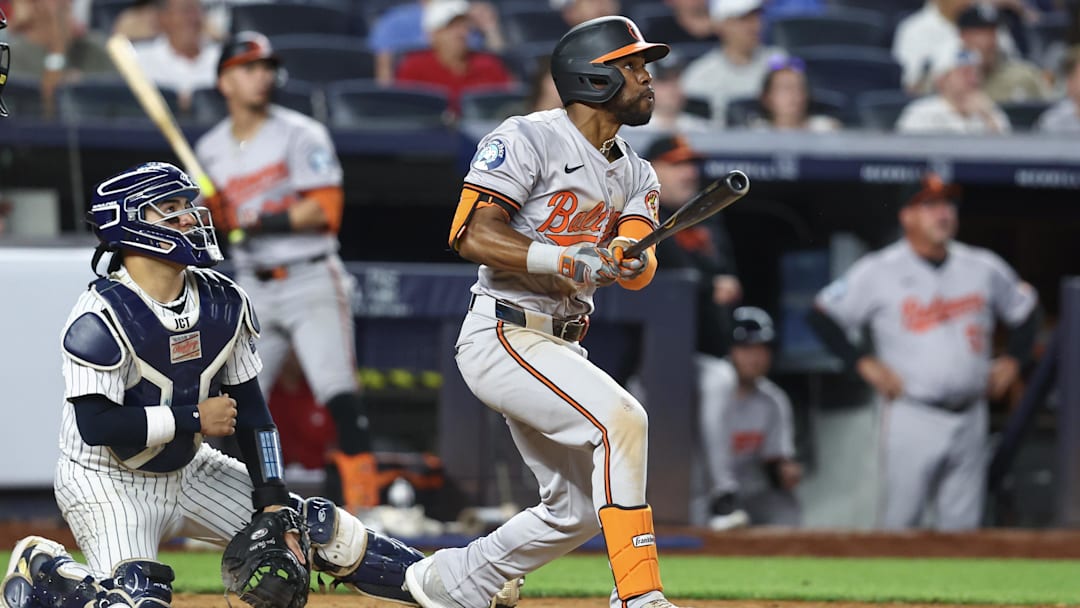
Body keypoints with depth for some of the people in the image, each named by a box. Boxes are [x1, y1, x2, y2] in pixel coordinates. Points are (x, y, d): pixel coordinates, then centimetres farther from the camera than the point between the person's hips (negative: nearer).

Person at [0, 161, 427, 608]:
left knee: (328, 534, 1)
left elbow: (249, 409, 2)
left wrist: (274, 503, -5)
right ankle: (43, 570, -1)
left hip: (189, 471, 7)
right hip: (106, 484, -6)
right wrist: (194, 418, -21)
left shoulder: (223, 303, -4)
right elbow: (95, 425, -29)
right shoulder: (101, 318, -23)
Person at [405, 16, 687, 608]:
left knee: (577, 508, 11)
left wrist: (632, 261, -27)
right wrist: (562, 259, -29)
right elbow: (471, 234, -18)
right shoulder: (527, 140, -10)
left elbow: (639, 264, -3)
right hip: (504, 335, -9)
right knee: (619, 418, -27)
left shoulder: (635, 174, 13)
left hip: (560, 347, 9)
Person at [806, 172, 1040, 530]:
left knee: (963, 524, 4)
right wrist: (863, 363, -8)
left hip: (969, 417, 4)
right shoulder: (878, 272, -3)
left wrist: (1012, 360, 10)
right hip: (912, 416, -4)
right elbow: (823, 316, -1)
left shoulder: (985, 268, 9)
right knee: (901, 519, -5)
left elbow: (1025, 309, 22)